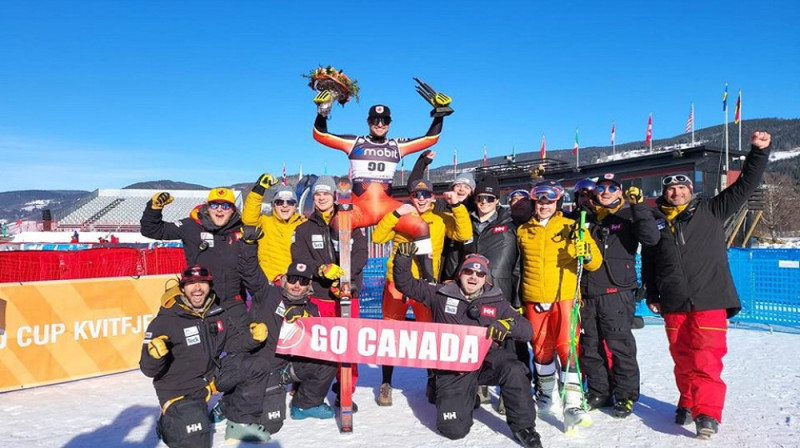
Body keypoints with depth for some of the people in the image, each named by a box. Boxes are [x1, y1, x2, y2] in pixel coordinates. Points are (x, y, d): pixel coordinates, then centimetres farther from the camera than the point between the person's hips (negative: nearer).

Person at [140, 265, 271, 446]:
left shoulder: (217, 313, -3)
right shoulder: (165, 321, -19)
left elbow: (231, 342, 7)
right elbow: (149, 369, -17)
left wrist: (251, 335, -12)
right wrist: (154, 355, -39)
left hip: (212, 374, 6)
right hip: (180, 388, -5)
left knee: (255, 368, -4)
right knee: (195, 442, -15)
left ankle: (240, 423, 8)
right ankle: (168, 422, 19)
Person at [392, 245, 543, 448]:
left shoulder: (497, 301, 7)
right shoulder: (441, 294, 5)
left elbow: (526, 330, 4)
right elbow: (406, 284, 8)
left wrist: (506, 325, -18)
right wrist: (403, 257, -9)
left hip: (487, 361, 1)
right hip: (451, 367, 0)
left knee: (513, 369, -33)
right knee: (453, 429, -15)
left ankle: (523, 425, -7)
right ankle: (467, 399, 22)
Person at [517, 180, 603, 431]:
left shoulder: (571, 228, 1)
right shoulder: (523, 232, 10)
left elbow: (595, 263, -2)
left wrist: (586, 253, -24)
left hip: (565, 298, -3)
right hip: (534, 300, 3)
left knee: (567, 349, -11)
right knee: (541, 350, 11)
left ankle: (572, 406, -9)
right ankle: (547, 396, 30)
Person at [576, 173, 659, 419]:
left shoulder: (628, 216, 4)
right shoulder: (585, 217, 14)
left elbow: (651, 238, -13)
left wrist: (639, 206, -19)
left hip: (616, 293, -4)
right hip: (587, 293, 4)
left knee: (620, 345, -1)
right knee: (589, 347, 10)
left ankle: (626, 395, 13)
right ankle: (598, 392, 25)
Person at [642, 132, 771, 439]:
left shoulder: (711, 211, 5)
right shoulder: (655, 222, 9)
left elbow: (744, 186, 3)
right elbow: (648, 261, 16)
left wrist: (758, 151, -5)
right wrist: (651, 294, 14)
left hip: (709, 301, -2)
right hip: (674, 304, 3)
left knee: (706, 359, -8)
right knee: (683, 358, 11)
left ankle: (708, 413, -4)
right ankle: (689, 403, 27)